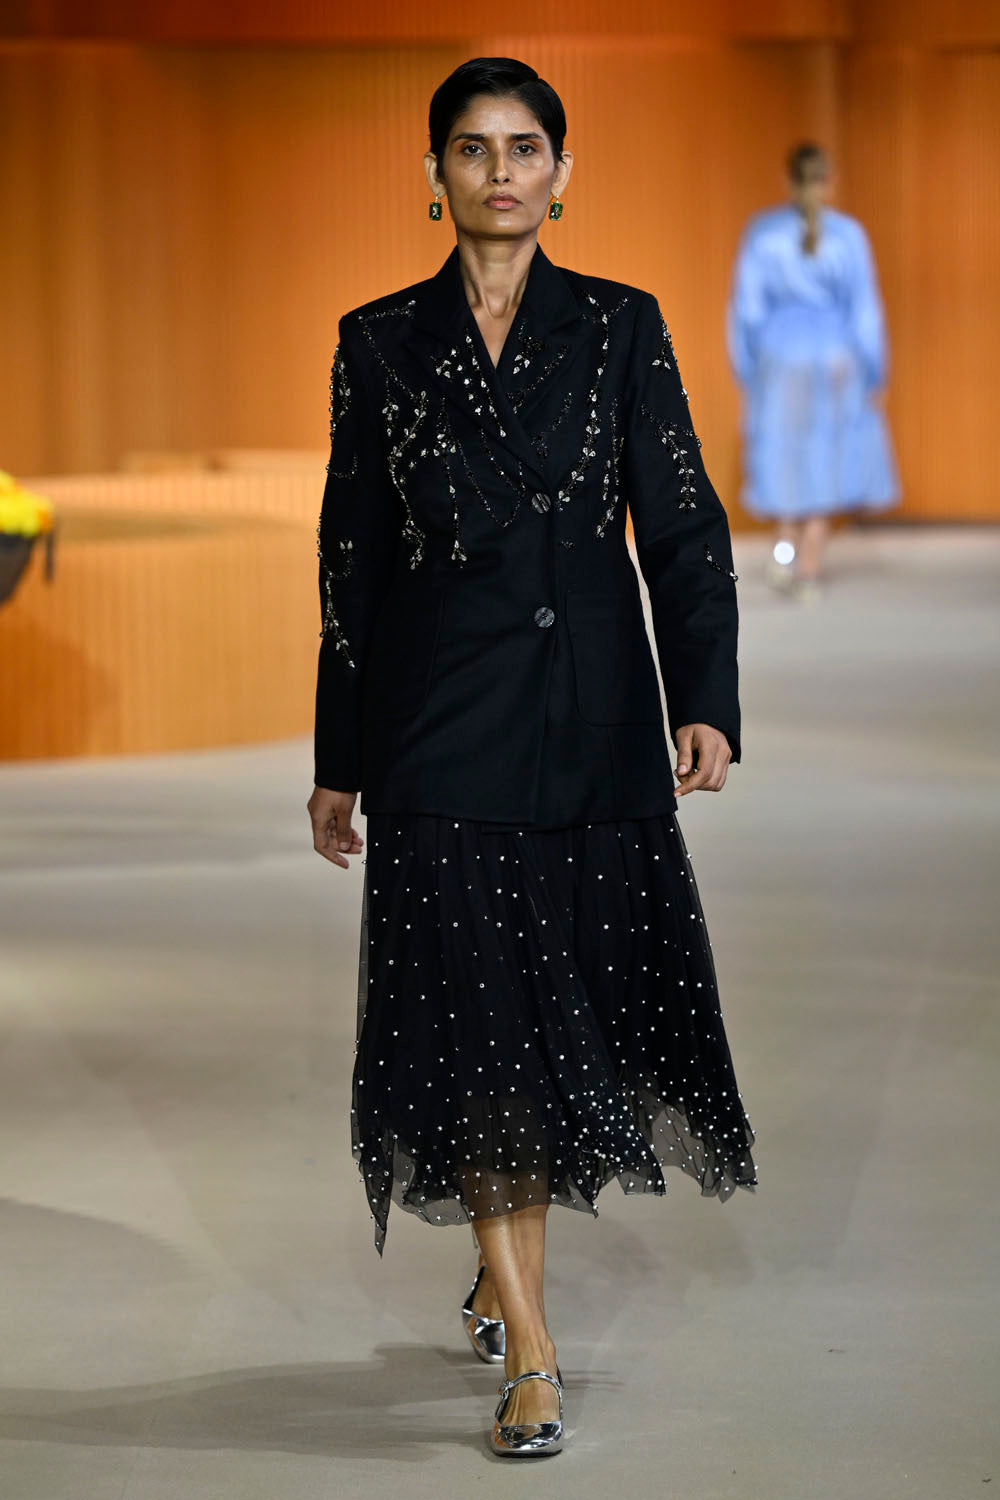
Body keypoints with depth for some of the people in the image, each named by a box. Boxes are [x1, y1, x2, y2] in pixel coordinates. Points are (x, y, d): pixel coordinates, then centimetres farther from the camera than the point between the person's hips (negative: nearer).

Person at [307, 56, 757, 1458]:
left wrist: (706, 699, -12)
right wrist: (338, 760, 7)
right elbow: (351, 554, 7)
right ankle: (530, 1348, -5)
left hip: (592, 709, 1)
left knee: (576, 991, 7)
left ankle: (507, 1279, 28)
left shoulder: (621, 328, 4)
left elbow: (683, 522, 1)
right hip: (442, 716, -1)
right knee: (476, 1012, -6)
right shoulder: (380, 341, 5)